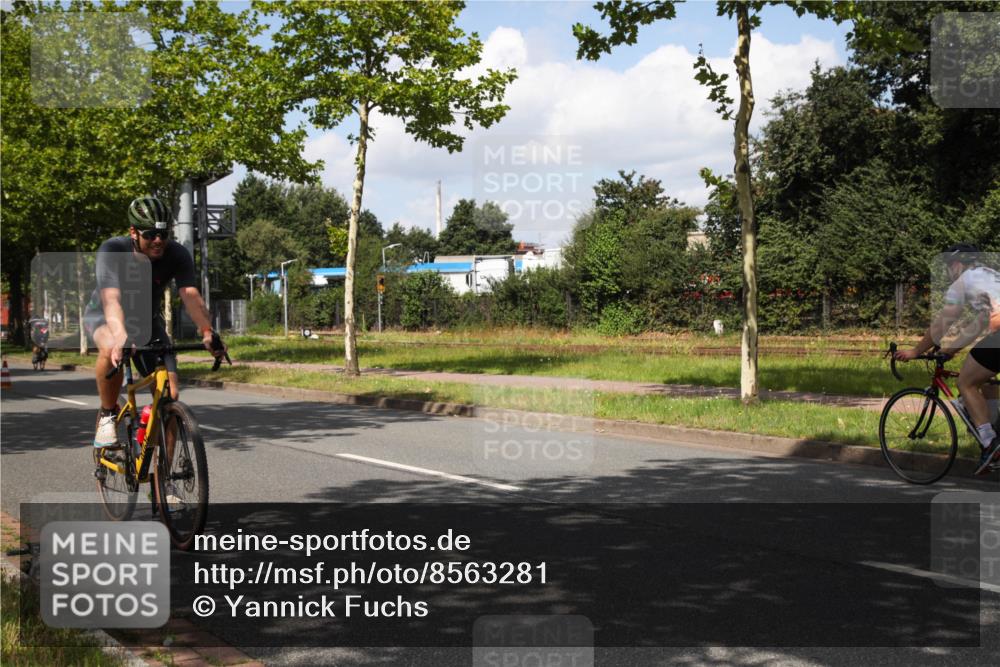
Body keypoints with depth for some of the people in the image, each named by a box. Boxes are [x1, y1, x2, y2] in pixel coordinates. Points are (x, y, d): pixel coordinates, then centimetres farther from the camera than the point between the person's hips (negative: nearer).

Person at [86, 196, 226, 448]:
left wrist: (208, 333, -53)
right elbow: (111, 299, -44)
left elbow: (191, 296, -35)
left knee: (170, 394, -13)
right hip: (104, 316, -3)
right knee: (111, 349, -39)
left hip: (147, 320, 3)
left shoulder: (177, 255, -24)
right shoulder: (112, 250, -31)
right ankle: (107, 414, -14)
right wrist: (121, 338, -62)